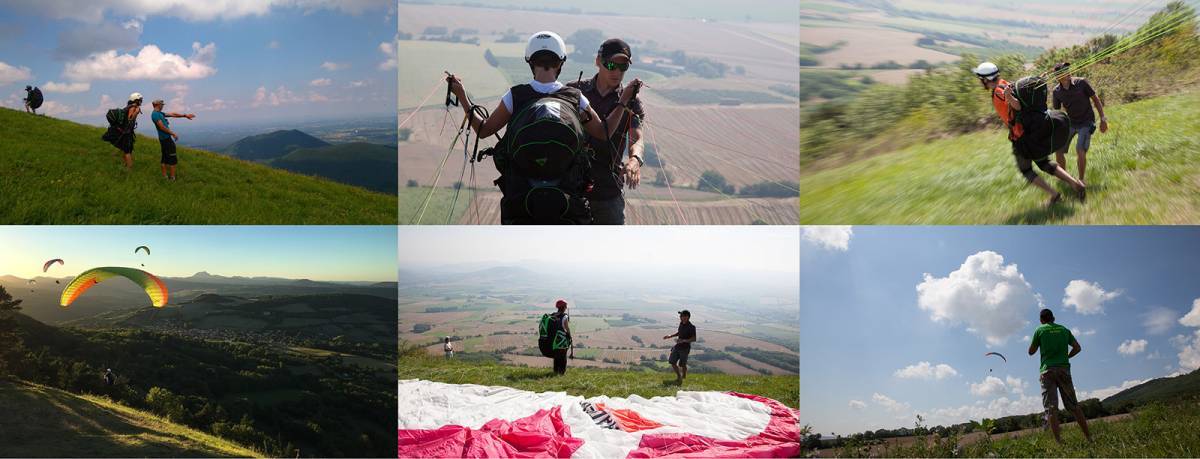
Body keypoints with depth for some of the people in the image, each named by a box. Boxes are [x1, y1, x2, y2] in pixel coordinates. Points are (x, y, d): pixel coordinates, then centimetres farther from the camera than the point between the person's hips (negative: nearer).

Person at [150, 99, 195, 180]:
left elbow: (173, 115, 17)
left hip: (164, 138, 10)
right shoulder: (155, 114, -14)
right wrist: (173, 133, -12)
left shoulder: (160, 113, 15)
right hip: (166, 138, -10)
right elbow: (162, 127, -19)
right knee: (173, 158, -6)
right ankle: (172, 177, -4)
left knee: (165, 157, 13)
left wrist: (185, 115, 15)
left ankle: (164, 176, 17)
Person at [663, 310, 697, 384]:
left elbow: (694, 339, -19)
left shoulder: (691, 327, -18)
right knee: (672, 362, 3)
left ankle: (683, 377, 27)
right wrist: (670, 336, 10)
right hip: (677, 346, 7)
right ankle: (679, 376, 20)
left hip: (685, 348, -7)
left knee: (682, 364, 4)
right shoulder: (681, 323, 3)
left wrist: (683, 340, -28)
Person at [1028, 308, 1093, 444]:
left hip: (1048, 370, -3)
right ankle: (1088, 436, 6)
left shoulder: (1040, 330, 2)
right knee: (1073, 405, 8)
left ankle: (1058, 440, -16)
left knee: (1051, 407, -7)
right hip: (1064, 368, 3)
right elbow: (1077, 348, 12)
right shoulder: (1064, 329, 13)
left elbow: (1031, 351, 7)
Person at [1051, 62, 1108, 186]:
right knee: (1058, 151, 0)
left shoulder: (1081, 83, -16)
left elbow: (1095, 99, -6)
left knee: (1080, 151, -21)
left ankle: (1081, 179, -1)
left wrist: (1103, 119, -8)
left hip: (1086, 122, -4)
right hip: (1070, 123, 4)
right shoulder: (1056, 92, -7)